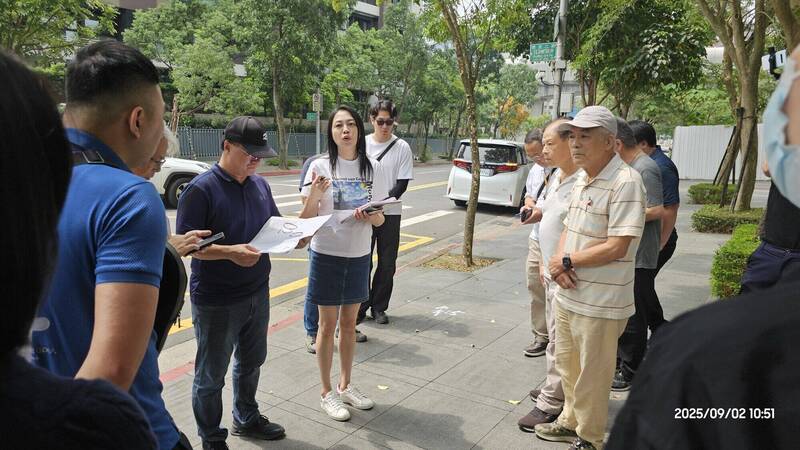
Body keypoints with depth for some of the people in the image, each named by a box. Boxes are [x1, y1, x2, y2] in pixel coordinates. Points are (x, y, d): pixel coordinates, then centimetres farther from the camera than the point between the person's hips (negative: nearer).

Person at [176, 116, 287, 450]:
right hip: (216, 301, -7)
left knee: (251, 362, 23)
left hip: (257, 293, 7)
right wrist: (230, 252, -31)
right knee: (211, 375, 11)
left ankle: (246, 419, 45)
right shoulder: (201, 188, -16)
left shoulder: (260, 184, 6)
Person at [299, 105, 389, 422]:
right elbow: (306, 218, -7)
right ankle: (327, 393, 23)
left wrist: (369, 216, -17)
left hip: (358, 255, 3)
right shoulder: (320, 166, -9)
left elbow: (380, 219, 5)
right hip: (326, 255, -3)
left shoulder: (373, 169, -1)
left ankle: (345, 385, 33)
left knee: (349, 323, 16)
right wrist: (314, 196, -27)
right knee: (328, 325, 7)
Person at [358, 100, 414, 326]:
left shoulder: (402, 148, -2)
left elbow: (402, 184, -6)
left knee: (387, 264, 6)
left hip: (390, 214, 0)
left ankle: (379, 307, 20)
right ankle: (361, 306, 18)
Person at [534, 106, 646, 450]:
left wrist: (567, 261, -14)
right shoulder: (581, 179, 9)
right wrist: (558, 264, -5)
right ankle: (571, 422, 44)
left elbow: (616, 247, -23)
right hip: (568, 294, 8)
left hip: (600, 303, -8)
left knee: (591, 376, 10)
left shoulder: (625, 182, -19)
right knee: (567, 364, 23)